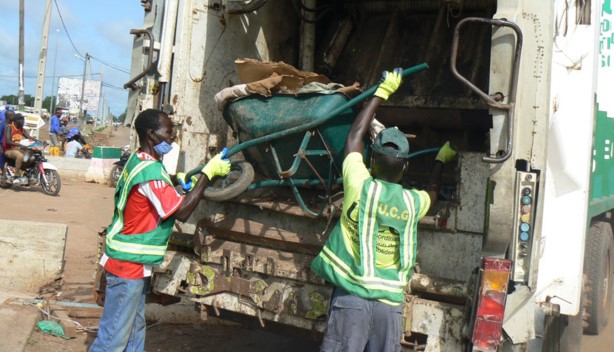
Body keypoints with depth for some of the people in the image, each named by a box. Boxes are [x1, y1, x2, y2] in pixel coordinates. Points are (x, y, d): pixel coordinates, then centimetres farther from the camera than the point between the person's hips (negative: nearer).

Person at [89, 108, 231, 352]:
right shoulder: (150, 170, -23)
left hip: (134, 263, 10)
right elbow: (181, 212, -25)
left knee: (134, 330, 18)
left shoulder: (139, 161, 8)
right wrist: (208, 172, -22)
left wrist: (177, 182, 2)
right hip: (128, 265, -10)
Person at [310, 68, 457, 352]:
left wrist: (382, 92, 21)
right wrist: (441, 159, 49)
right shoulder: (412, 203, 3)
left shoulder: (360, 187, -6)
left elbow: (355, 134, 10)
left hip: (352, 295, -3)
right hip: (391, 300, 3)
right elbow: (432, 192, 31)